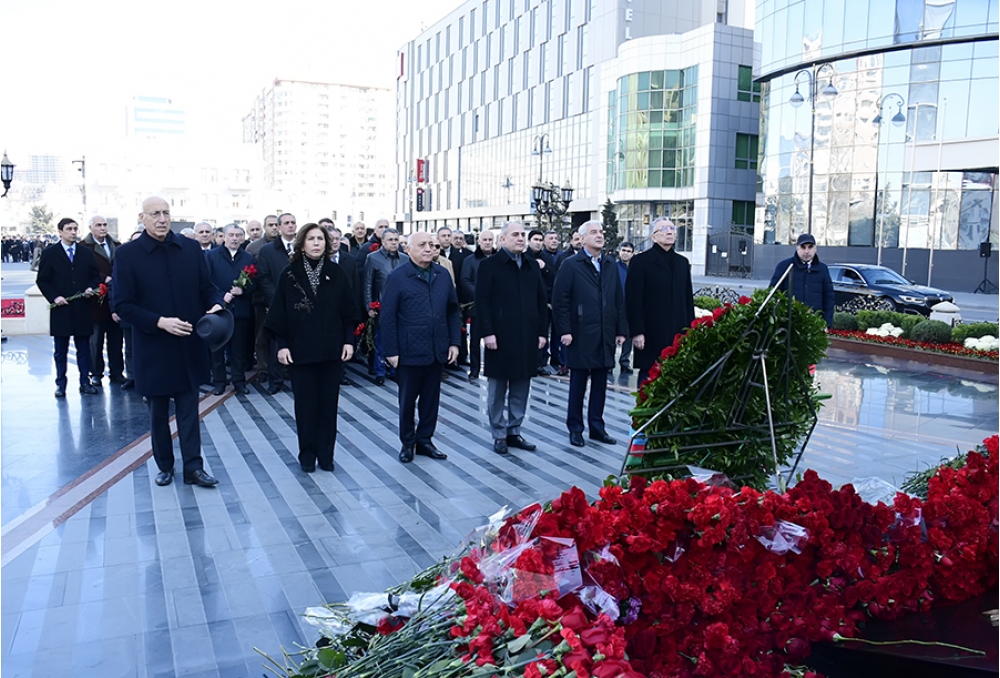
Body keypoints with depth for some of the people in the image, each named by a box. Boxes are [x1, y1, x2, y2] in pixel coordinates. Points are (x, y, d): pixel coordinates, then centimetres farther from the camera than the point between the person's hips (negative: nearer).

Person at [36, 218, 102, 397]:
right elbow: (42, 280, 2)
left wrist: (91, 288, -6)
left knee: (84, 349, 6)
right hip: (60, 308, -2)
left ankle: (85, 382, 13)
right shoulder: (49, 254, 2)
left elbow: (95, 276, 13)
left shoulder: (86, 253, 10)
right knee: (60, 351, 5)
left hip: (83, 309, 2)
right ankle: (60, 384, 12)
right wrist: (54, 297, -11)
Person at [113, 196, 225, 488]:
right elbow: (122, 304, -9)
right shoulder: (127, 254, -6)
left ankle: (193, 467, 11)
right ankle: (165, 466, 28)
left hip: (189, 344, 2)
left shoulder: (191, 248, 1)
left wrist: (216, 304, -15)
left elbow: (206, 287, 8)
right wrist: (160, 322, -20)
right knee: (158, 412, 13)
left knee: (189, 409, 6)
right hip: (153, 348, -1)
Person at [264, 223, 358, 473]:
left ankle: (326, 455, 17)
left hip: (332, 350, 1)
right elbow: (279, 313, 0)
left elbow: (348, 311, 4)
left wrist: (349, 340, -3)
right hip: (300, 351, -1)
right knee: (305, 404, 5)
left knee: (329, 403, 6)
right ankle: (307, 455, 18)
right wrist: (282, 345, -6)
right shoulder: (289, 274, -1)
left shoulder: (336, 273, 3)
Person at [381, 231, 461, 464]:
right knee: (408, 399, 9)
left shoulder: (443, 275, 7)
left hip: (437, 351, 4)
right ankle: (407, 443, 23)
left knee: (431, 398, 12)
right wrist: (391, 351, -10)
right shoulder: (397, 277, -6)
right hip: (410, 352, -4)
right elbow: (387, 317, -7)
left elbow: (453, 311, 10)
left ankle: (425, 440, 26)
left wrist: (454, 342, 5)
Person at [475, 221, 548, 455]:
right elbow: (482, 301, -8)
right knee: (497, 390, 5)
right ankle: (499, 434, 16)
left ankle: (514, 431, 22)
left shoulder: (532, 266, 12)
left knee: (521, 389, 10)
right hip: (500, 338, -5)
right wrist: (487, 332, -14)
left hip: (527, 339, 5)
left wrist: (542, 331, 6)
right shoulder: (489, 265, -3)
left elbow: (541, 301, 12)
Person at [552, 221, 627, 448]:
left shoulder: (610, 265, 12)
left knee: (600, 383, 10)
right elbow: (560, 300, -7)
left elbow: (619, 299, 11)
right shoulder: (570, 265, -3)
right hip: (581, 335, -4)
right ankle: (575, 428, 16)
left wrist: (621, 329, 6)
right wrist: (565, 331, -12)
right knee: (578, 383, 5)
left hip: (605, 335, 5)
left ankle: (597, 426, 21)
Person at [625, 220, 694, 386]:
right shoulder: (641, 261, -1)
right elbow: (633, 299, -6)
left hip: (678, 335, 5)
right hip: (652, 336, -5)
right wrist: (637, 332, -11)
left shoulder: (682, 262, 17)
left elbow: (688, 299, 17)